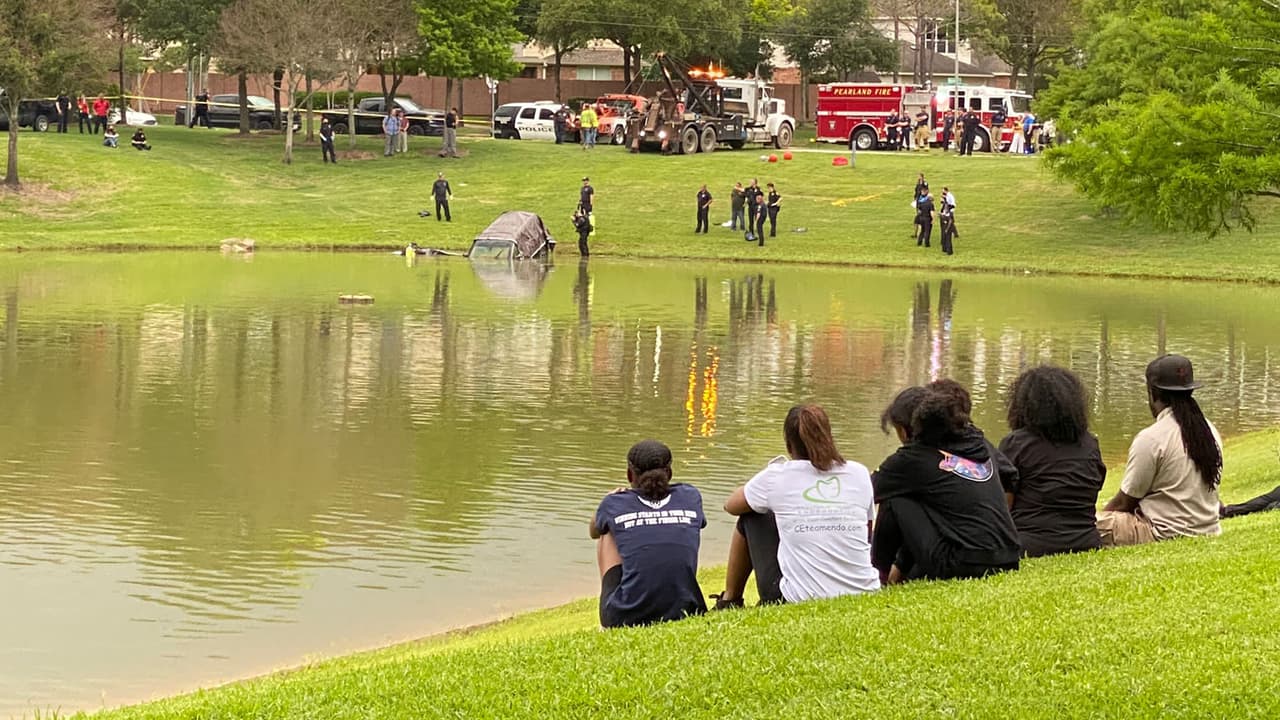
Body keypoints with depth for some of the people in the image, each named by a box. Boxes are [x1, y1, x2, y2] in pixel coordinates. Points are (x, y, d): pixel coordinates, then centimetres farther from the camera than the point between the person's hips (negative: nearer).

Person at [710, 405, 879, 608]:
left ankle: (729, 601, 37)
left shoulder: (777, 476, -4)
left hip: (799, 600, -3)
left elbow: (731, 505, 15)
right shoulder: (859, 474, 3)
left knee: (750, 518, 20)